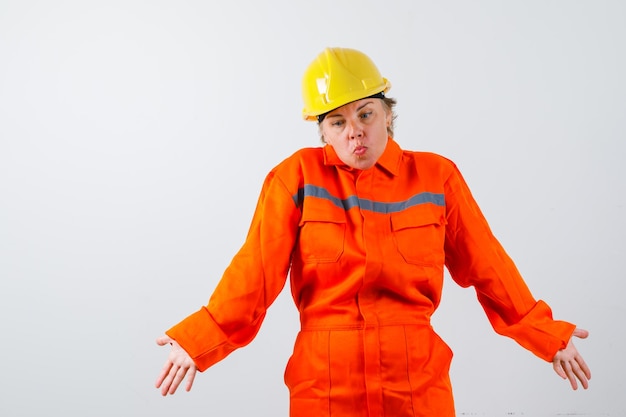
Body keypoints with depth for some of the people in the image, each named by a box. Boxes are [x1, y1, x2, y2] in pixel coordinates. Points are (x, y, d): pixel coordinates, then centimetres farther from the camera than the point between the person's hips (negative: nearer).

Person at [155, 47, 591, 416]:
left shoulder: (436, 177, 2)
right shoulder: (298, 176, -3)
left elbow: (486, 266, 7)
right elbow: (257, 270, -4)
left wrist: (547, 336, 10)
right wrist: (199, 341, -9)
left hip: (419, 381, 2)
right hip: (324, 381, -1)